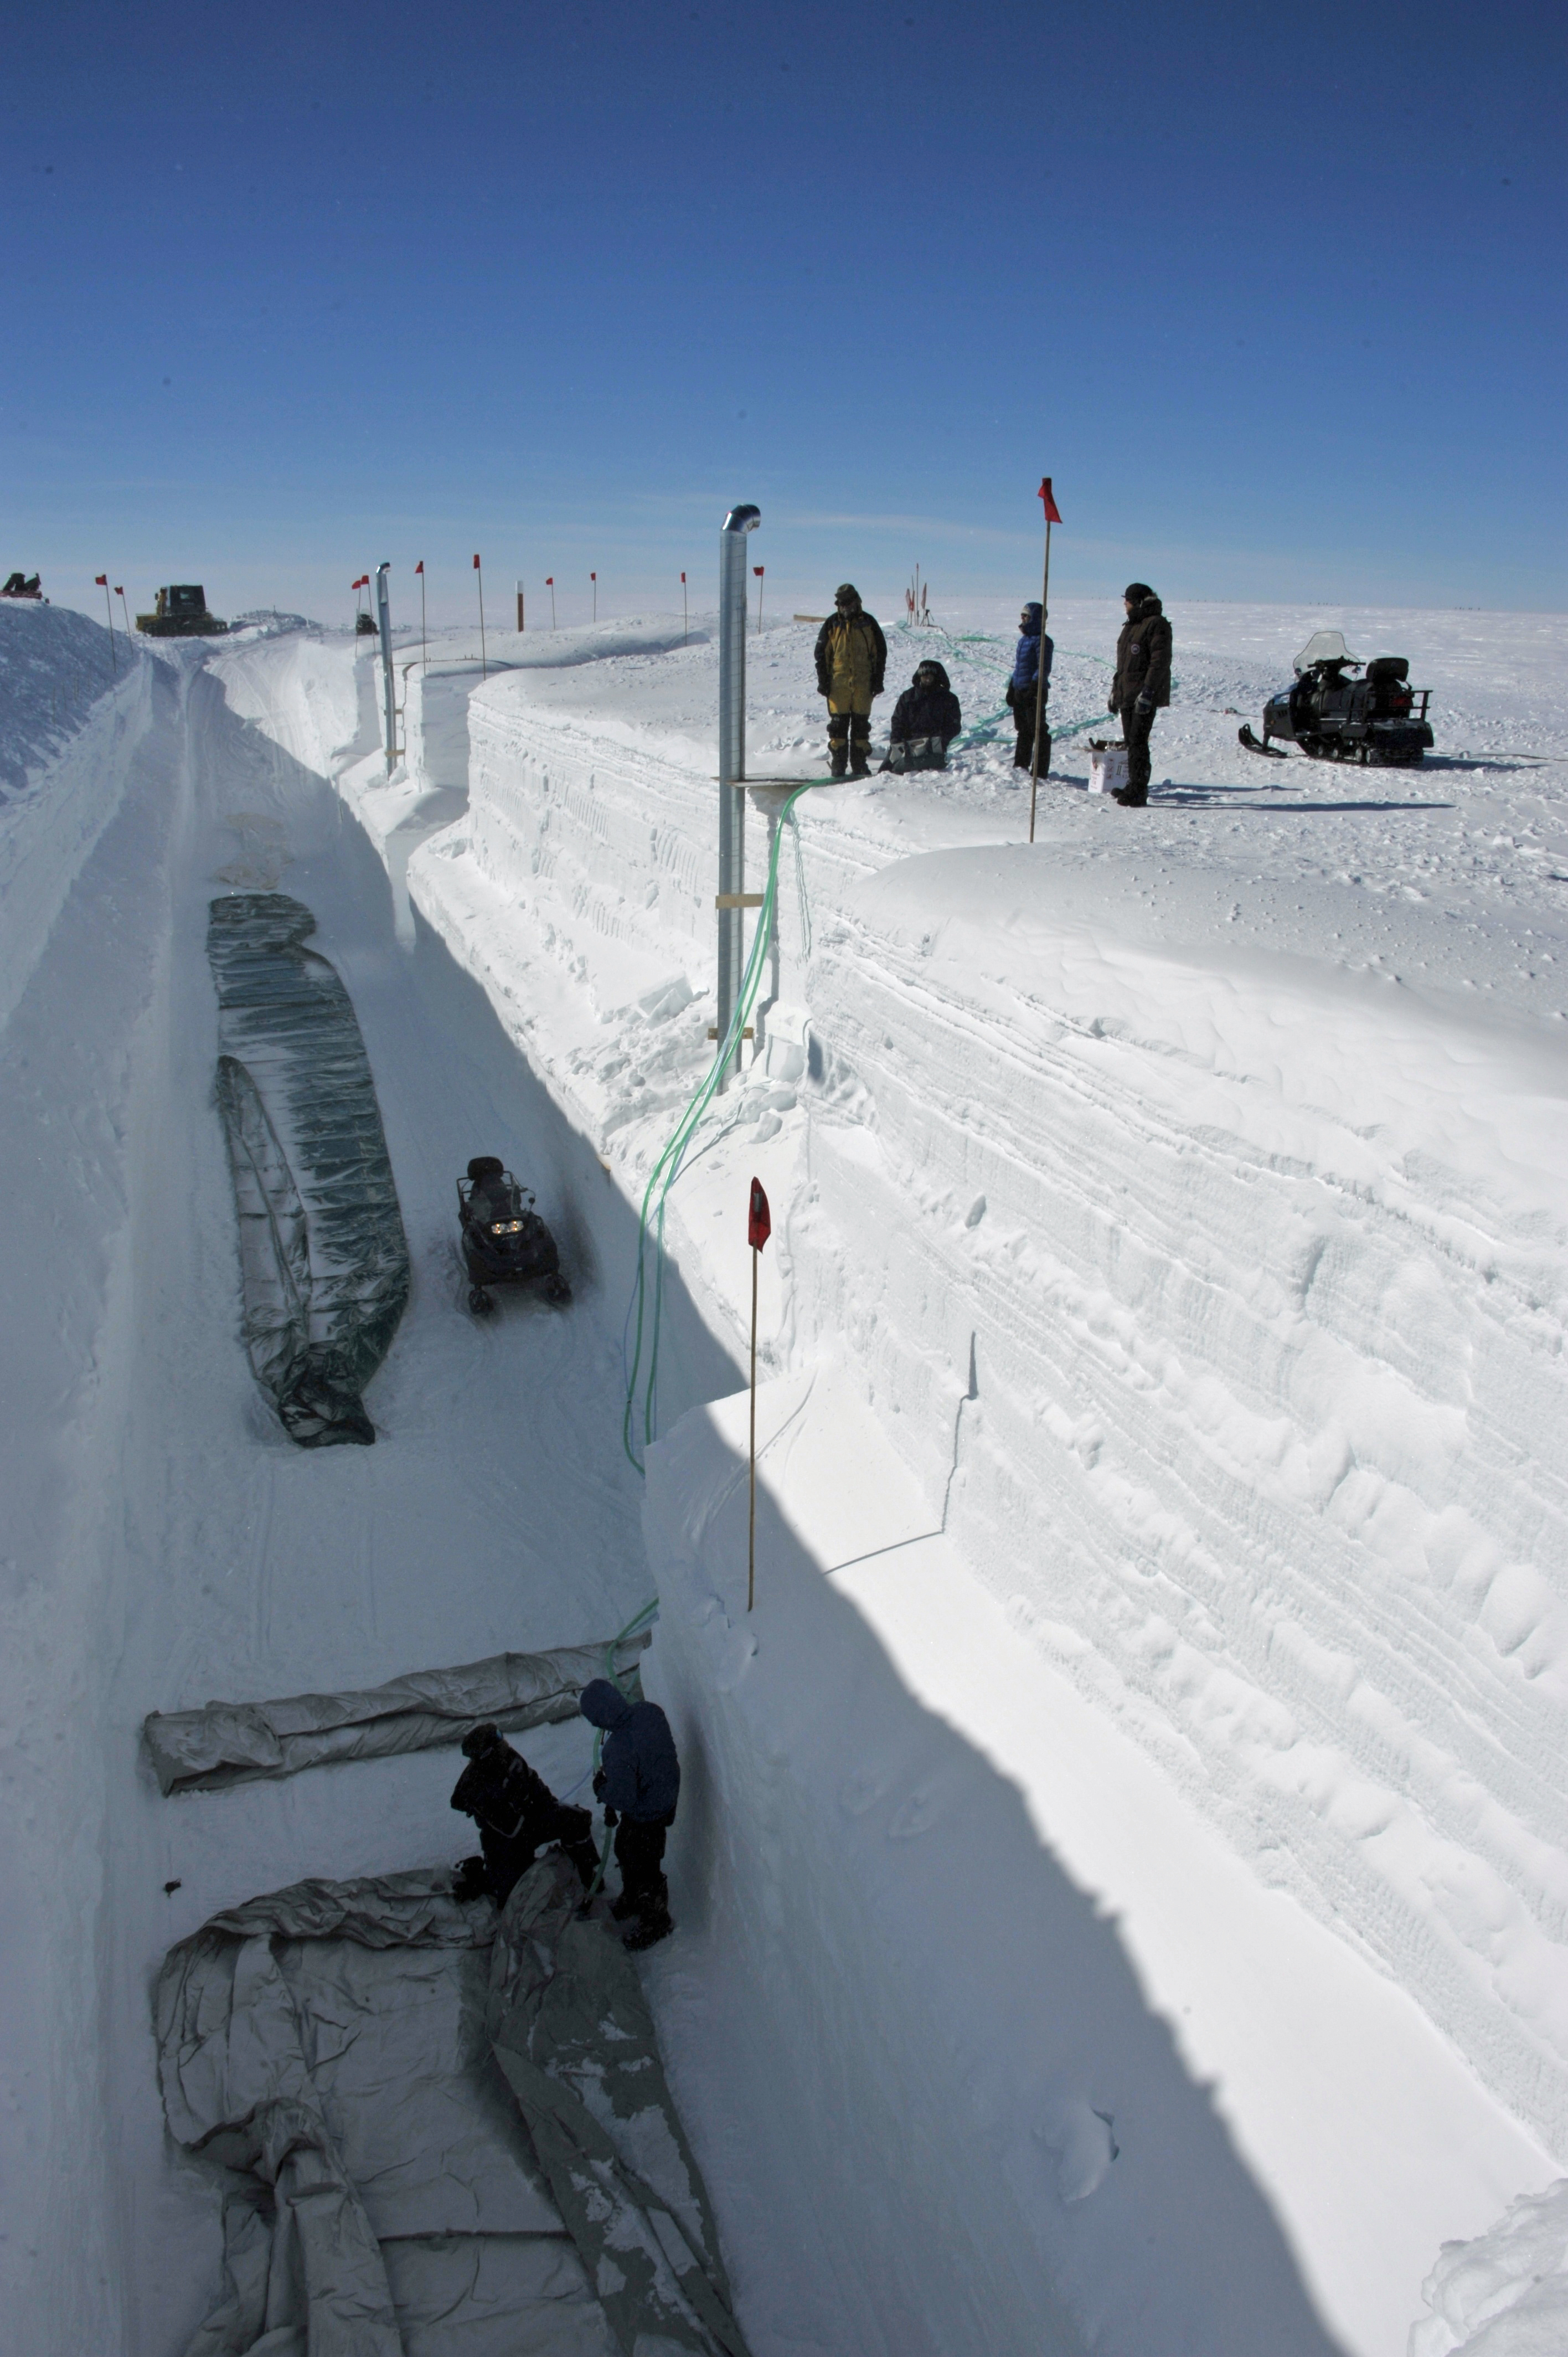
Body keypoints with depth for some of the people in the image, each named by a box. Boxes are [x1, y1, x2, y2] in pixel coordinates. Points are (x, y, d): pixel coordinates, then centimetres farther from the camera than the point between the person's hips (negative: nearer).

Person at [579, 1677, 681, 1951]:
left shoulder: (618, 1751, -39)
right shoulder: (651, 1711, -16)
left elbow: (624, 1799, -32)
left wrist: (600, 1788, -10)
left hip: (645, 1815, -8)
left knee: (643, 1867, 17)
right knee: (625, 1850, 30)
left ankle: (655, 1922, 41)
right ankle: (632, 1899, 55)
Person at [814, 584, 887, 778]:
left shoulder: (869, 623, 6)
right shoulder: (832, 624, 5)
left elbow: (880, 653, 9)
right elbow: (821, 654, 7)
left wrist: (878, 680, 2)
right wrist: (823, 681, 0)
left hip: (863, 683, 0)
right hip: (838, 683, 0)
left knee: (861, 725, 4)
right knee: (838, 725, -1)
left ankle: (860, 766, 10)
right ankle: (838, 766, 4)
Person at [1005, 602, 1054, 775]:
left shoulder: (1041, 641, -11)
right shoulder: (1023, 640, 17)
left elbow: (1043, 668, -18)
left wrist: (1034, 685, -26)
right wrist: (1011, 688, 20)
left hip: (1034, 693, -9)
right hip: (1019, 692, 9)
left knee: (1038, 731, -5)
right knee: (1023, 730, 17)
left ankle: (1040, 771, -2)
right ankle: (1021, 764, 27)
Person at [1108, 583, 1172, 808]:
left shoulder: (1157, 625, -10)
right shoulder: (1131, 625, 19)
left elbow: (1160, 662, -17)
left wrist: (1147, 693, -23)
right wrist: (1116, 690, 23)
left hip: (1145, 697, -9)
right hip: (1127, 695, 9)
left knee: (1137, 742, -12)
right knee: (1130, 741, 11)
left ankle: (1138, 792, -12)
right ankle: (1134, 787, 19)